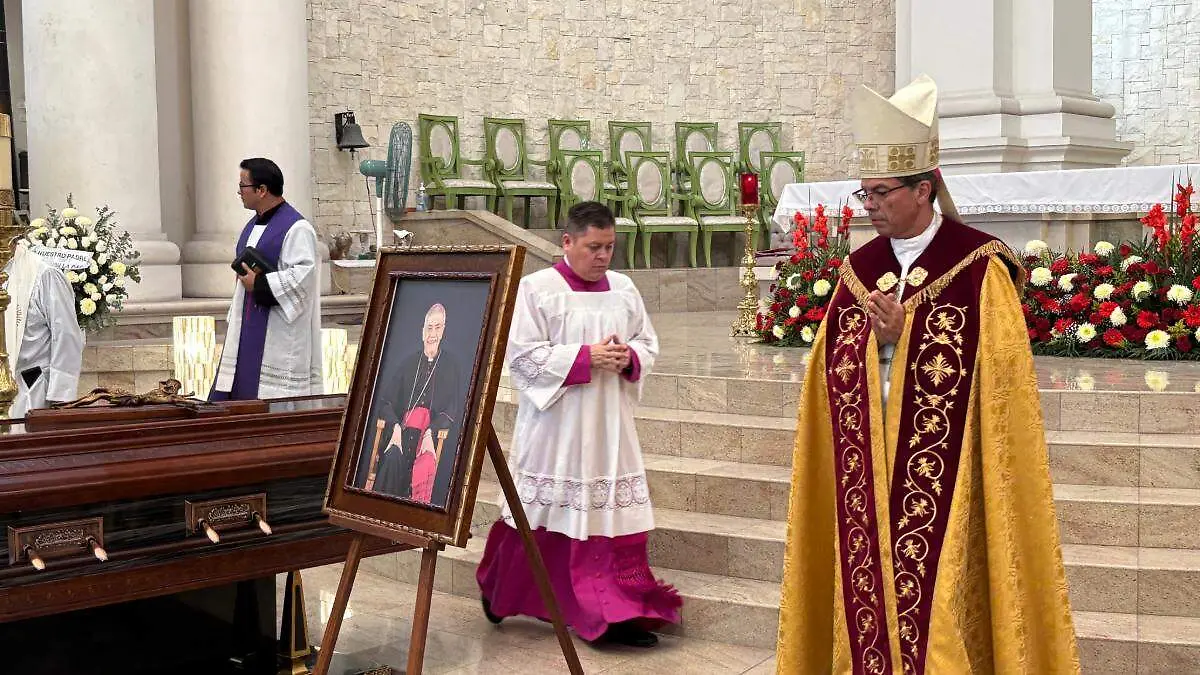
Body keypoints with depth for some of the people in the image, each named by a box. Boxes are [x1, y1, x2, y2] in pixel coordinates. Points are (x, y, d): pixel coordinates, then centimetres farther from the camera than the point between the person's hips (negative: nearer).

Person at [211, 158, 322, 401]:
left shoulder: (296, 228, -14)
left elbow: (302, 274, -22)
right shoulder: (253, 225, 16)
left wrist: (258, 284, -17)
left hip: (279, 334, -9)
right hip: (248, 330, 9)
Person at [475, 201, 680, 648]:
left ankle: (619, 614, 7)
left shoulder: (624, 289, 8)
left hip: (609, 427, 4)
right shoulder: (535, 289, -7)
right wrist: (586, 358, -19)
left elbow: (648, 345, 13)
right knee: (541, 516, 7)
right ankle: (499, 592, 31)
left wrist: (628, 358, -10)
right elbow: (522, 355, -13)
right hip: (555, 428, -4)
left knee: (613, 516, 2)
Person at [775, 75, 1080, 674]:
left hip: (944, 488, -5)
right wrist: (882, 336, -9)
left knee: (938, 621, 0)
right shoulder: (859, 269, 9)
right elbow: (835, 377, 12)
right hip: (869, 487, 5)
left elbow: (996, 379, -11)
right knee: (871, 607, 9)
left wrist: (901, 338, -16)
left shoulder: (980, 269, -7)